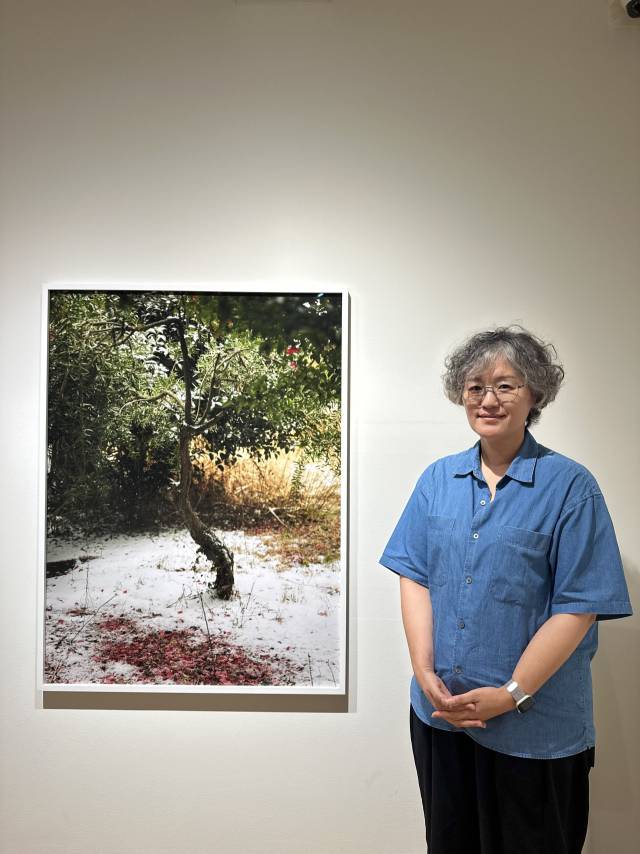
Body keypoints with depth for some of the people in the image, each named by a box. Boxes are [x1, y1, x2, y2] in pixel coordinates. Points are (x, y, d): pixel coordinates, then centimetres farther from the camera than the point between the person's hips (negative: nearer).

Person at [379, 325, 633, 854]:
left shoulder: (570, 486, -11)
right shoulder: (438, 479, 1)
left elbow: (577, 608, -14)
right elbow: (415, 578, 0)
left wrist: (511, 694, -17)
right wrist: (425, 673, -10)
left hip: (535, 727, -3)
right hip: (439, 713, 4)